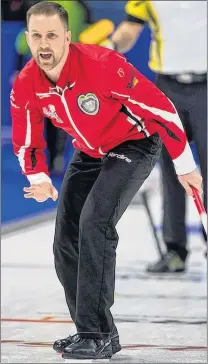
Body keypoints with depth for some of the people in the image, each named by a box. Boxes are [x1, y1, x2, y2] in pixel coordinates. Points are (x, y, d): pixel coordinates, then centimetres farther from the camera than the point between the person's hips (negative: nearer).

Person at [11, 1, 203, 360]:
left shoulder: (101, 64, -33)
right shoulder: (25, 87, -14)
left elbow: (159, 106, -26)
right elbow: (26, 141, 2)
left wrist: (185, 166, -20)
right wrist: (39, 179, -17)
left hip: (134, 144, -7)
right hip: (88, 153, 7)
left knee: (94, 223, -23)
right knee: (66, 240, 3)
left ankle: (97, 334, -18)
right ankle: (94, 331, 19)